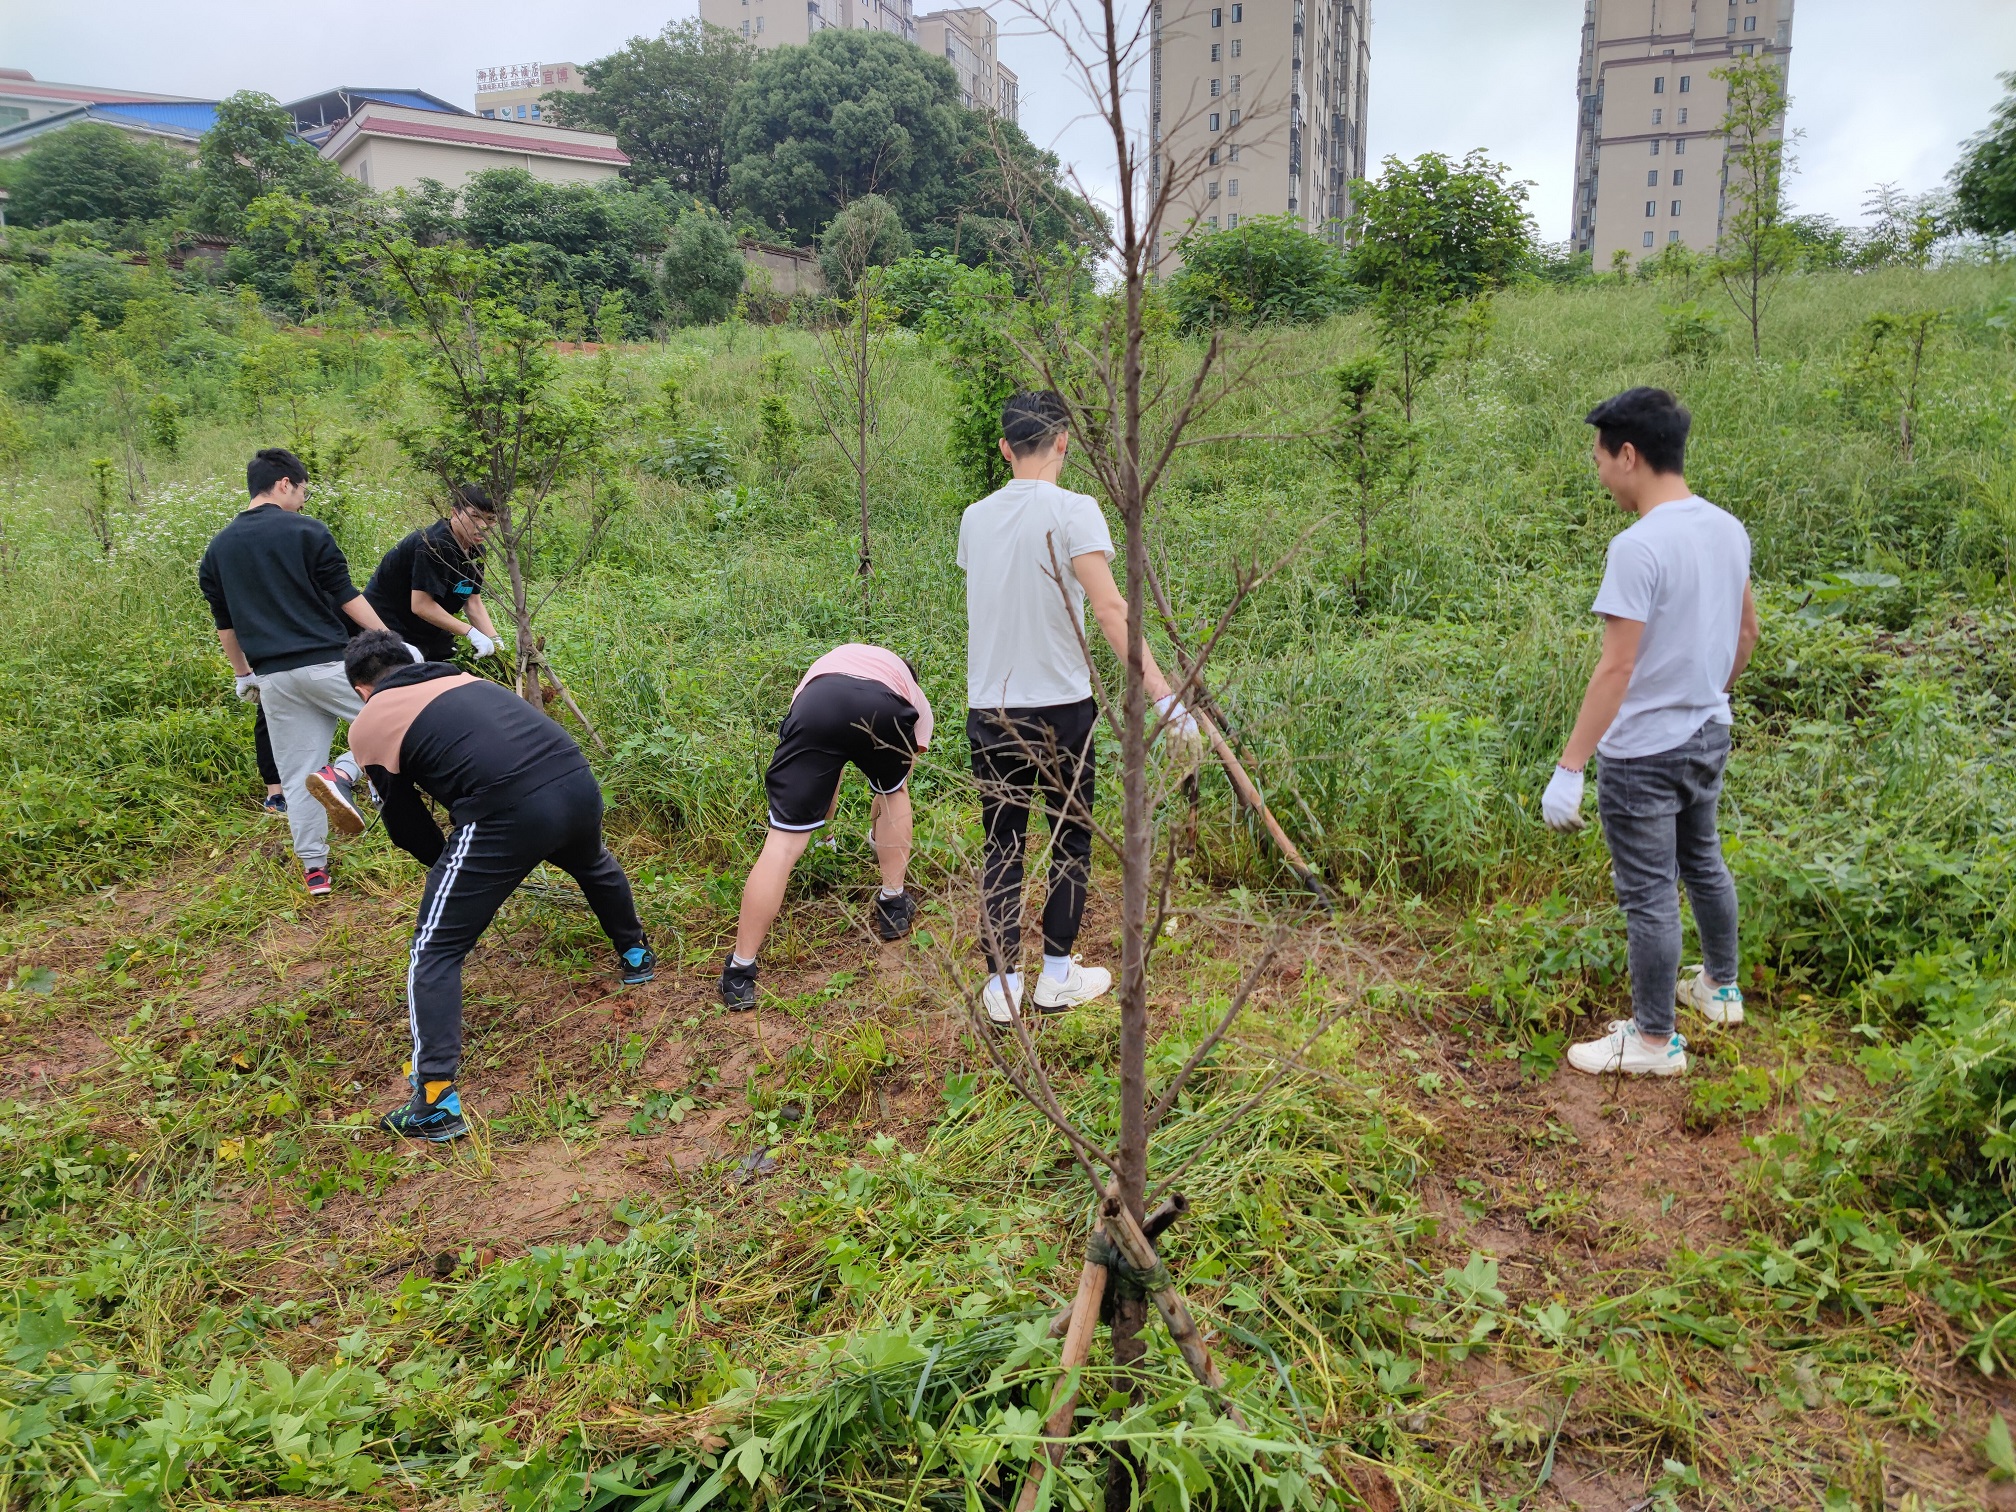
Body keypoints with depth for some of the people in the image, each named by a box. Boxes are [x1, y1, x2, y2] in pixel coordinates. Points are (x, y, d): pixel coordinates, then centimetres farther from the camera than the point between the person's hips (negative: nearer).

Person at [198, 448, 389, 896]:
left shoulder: (217, 548, 13)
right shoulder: (307, 531, -3)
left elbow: (225, 624, 18)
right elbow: (347, 598, -6)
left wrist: (243, 674, 28)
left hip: (273, 676, 5)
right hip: (327, 662, -5)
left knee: (297, 775, 10)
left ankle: (313, 868, 10)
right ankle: (341, 774, -16)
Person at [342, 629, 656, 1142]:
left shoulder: (370, 724, 11)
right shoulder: (464, 680, 27)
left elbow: (406, 825, 17)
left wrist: (447, 865, 37)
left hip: (507, 815, -6)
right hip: (578, 784, 6)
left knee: (435, 951, 10)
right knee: (593, 865, 41)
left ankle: (436, 1103, 6)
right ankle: (635, 955, 62)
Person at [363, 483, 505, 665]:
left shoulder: (475, 550, 1)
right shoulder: (434, 545, -26)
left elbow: (473, 602, 2)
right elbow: (421, 605, -29)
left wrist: (494, 641, -12)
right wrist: (470, 632, -29)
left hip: (429, 630, 9)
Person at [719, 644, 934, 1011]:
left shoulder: (826, 664, 47)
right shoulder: (914, 698, 41)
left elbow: (824, 771, 53)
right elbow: (897, 784, 45)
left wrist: (824, 823, 67)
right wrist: (879, 833, 62)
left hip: (814, 705, 1)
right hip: (884, 710, 0)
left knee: (783, 843, 3)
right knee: (894, 789, 34)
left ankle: (740, 971, 4)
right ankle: (893, 906, 37)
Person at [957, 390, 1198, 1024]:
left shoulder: (975, 518, 6)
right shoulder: (1073, 510, -11)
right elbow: (1110, 608, -21)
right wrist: (1162, 694, -24)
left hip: (988, 709, 4)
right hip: (1061, 709, -4)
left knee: (1002, 846, 11)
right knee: (1071, 839, 13)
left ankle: (1003, 985, 11)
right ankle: (1058, 976, 20)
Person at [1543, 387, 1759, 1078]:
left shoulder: (1639, 546, -25)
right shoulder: (1727, 529, 1)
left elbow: (1615, 668, -27)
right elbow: (1746, 630, 14)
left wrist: (1569, 769, -24)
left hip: (1644, 753, -8)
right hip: (1709, 736, 9)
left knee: (1649, 895, 4)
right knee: (1704, 864, 26)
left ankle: (1655, 1039, 18)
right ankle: (1720, 989, 45)